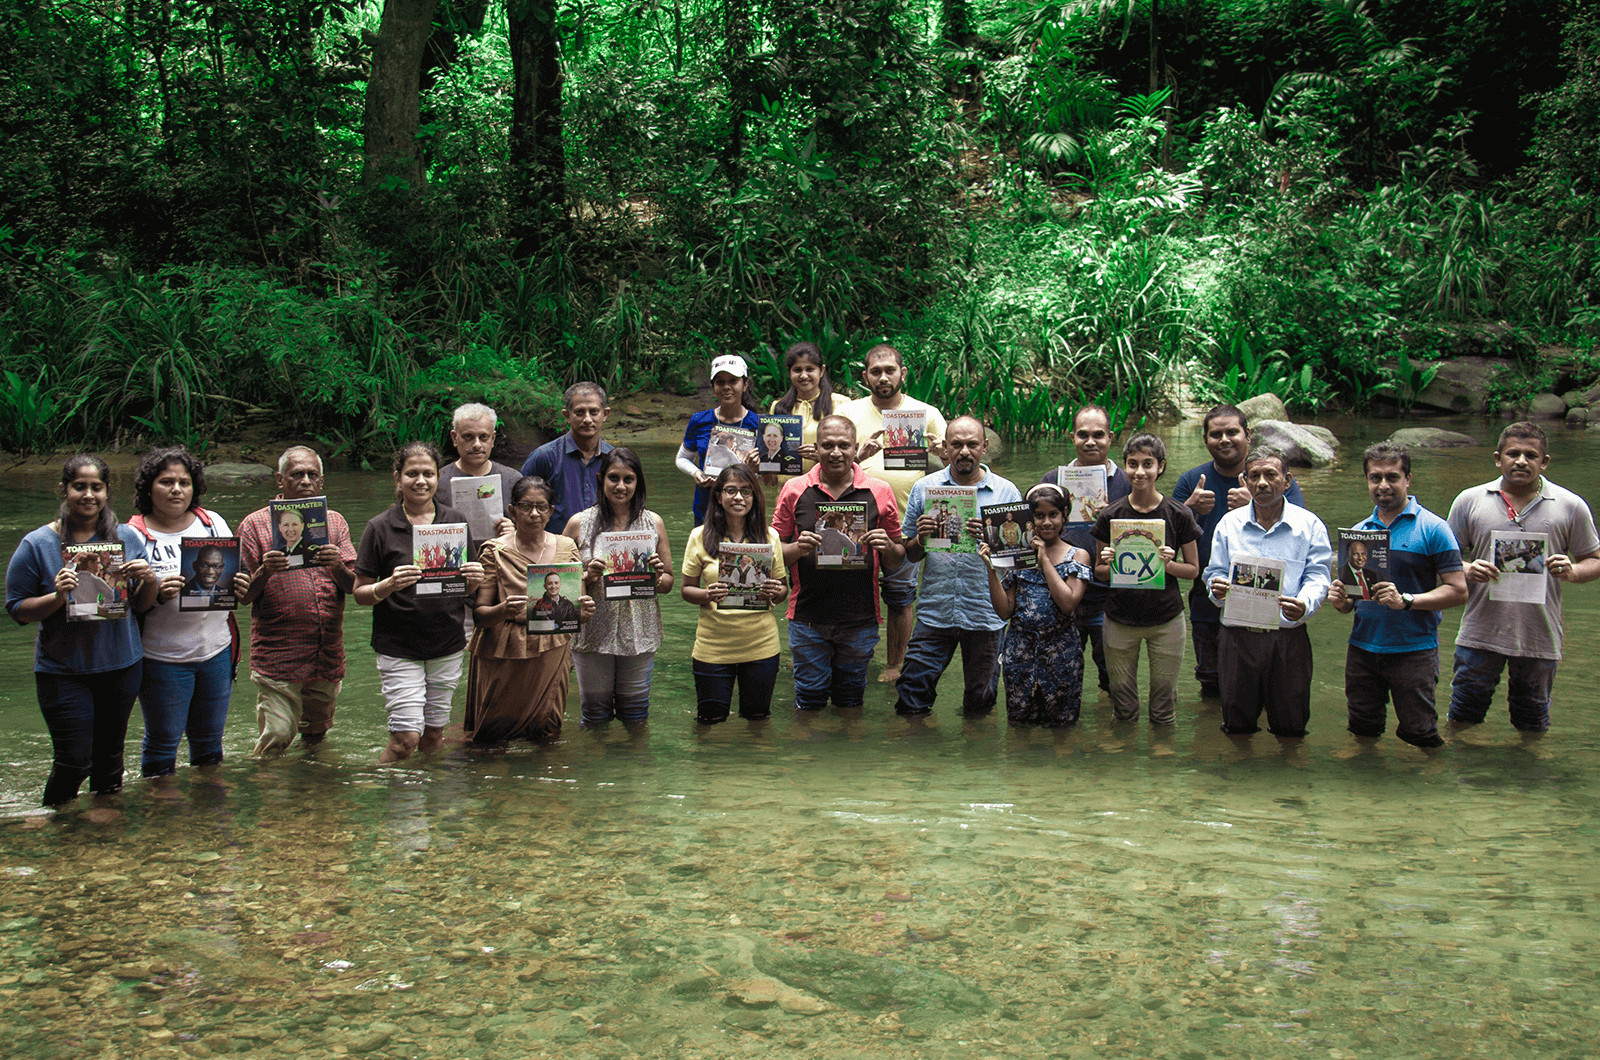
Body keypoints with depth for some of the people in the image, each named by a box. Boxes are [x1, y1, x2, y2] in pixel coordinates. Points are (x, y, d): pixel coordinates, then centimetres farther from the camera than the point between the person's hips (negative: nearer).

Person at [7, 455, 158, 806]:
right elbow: (17, 609, -6)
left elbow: (142, 606, 8)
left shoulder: (128, 537, 2)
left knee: (110, 757, 14)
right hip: (62, 672, -3)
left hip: (121, 665, 3)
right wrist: (56, 597, -23)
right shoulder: (37, 544, -7)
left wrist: (150, 580, -14)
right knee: (74, 762, -6)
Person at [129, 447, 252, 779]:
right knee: (163, 742, 5)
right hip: (163, 657, -4)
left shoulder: (213, 522, 5)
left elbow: (237, 575, 14)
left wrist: (241, 585, -9)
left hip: (217, 649, 4)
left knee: (209, 742, 15)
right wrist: (157, 594, -26)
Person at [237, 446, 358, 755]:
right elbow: (243, 596, -3)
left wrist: (337, 566, -19)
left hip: (328, 656, 4)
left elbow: (353, 586, 2)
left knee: (316, 737, 15)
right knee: (276, 737, -13)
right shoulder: (255, 524, 1)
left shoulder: (334, 522, 11)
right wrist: (264, 572, -22)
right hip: (277, 657, -4)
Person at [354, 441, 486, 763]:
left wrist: (474, 580, -11)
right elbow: (360, 594, -3)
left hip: (447, 643, 3)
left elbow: (467, 589, 12)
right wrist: (389, 585, -22)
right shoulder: (380, 527, -4)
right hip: (398, 645, -3)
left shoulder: (455, 521, 5)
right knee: (406, 737, -9)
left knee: (433, 736, 8)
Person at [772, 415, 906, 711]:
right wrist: (798, 548, -15)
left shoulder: (879, 492, 3)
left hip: (860, 620, 0)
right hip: (808, 617, 0)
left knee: (851, 702, 10)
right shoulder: (795, 491, 3)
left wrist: (887, 547, -14)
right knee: (809, 702, 3)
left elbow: (896, 561, 9)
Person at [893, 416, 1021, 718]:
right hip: (935, 611, 1)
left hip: (985, 615, 0)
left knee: (978, 706, 11)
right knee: (909, 702, -5)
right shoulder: (924, 489, 5)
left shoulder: (1006, 492, 2)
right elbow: (910, 555, 10)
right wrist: (921, 538, -12)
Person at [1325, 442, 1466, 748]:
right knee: (1362, 735, 12)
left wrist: (1406, 600, -22)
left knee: (1418, 737, -2)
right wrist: (1340, 601, -6)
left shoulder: (1432, 529, -4)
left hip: (1414, 651, -5)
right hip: (1362, 650, 5)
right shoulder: (1358, 531, 12)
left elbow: (1458, 591, -10)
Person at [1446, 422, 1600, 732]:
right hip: (1479, 634, 0)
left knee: (1532, 723, 13)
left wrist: (1572, 572, -14)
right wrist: (1467, 570, -14)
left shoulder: (1571, 506, 3)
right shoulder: (1469, 501, 4)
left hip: (1540, 638, 0)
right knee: (1463, 718, 6)